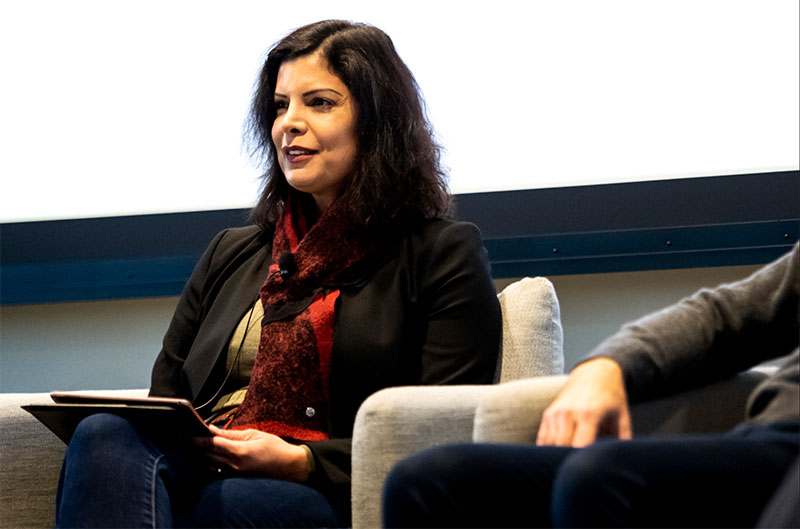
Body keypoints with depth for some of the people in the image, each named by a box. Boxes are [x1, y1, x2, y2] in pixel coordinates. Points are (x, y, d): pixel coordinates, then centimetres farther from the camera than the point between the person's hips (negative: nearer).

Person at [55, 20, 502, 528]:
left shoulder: (444, 254, 11)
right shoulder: (230, 254, 29)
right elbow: (166, 396, 25)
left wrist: (300, 462, -14)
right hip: (202, 475, 5)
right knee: (105, 433, -33)